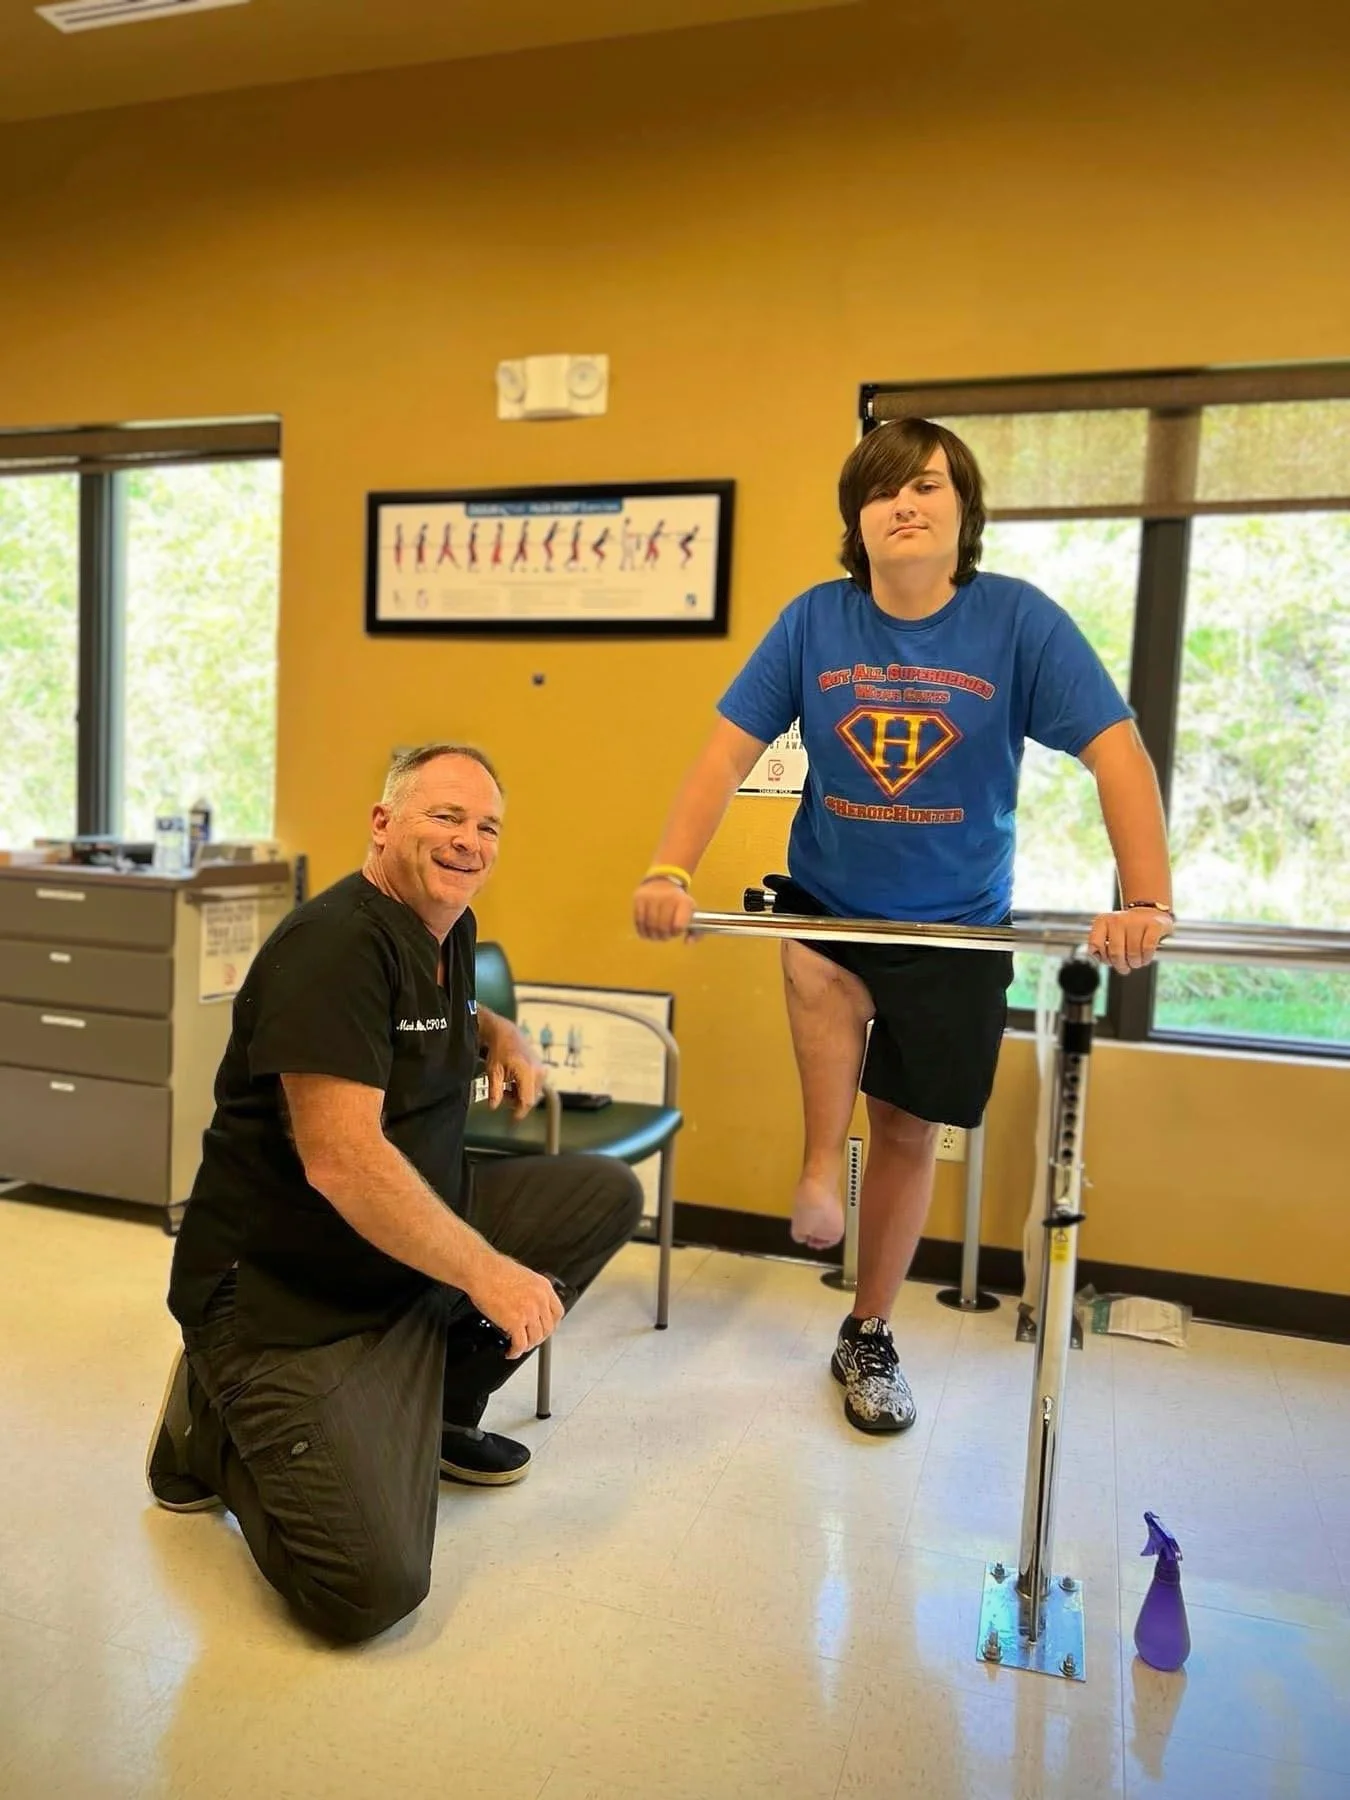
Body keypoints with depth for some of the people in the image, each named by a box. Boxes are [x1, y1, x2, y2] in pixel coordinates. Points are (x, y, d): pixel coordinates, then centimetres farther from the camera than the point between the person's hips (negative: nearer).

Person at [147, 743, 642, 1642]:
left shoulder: (449, 927, 6)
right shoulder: (338, 943, -22)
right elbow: (342, 1162, -30)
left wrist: (499, 1031, 8)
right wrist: (486, 1272, -22)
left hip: (417, 1243, 9)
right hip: (287, 1291, -9)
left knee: (608, 1193, 2)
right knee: (372, 1590, -18)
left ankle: (435, 1408, 15)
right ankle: (222, 1429, 11)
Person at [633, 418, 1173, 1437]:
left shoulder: (1018, 620, -13)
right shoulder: (815, 620, -8)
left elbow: (1118, 753, -17)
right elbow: (729, 751, -12)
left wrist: (1147, 902, -31)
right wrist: (671, 871, -27)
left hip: (956, 924, 0)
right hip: (828, 902, 1)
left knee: (909, 1127, 7)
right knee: (819, 973, -35)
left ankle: (869, 1339, 30)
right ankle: (820, 1172, -6)